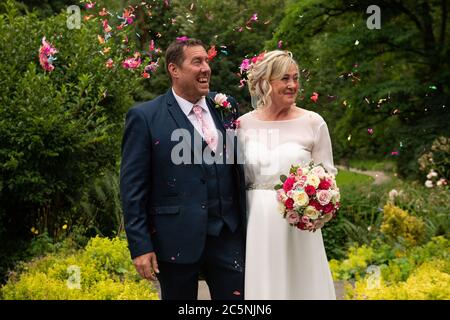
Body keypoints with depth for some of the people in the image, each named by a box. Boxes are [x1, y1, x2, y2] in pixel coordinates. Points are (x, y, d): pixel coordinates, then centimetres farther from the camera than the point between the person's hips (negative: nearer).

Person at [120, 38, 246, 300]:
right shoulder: (145, 117, -5)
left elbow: (239, 169, 13)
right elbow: (133, 187, -6)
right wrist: (140, 246, -10)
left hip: (229, 236, 3)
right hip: (177, 240, -3)